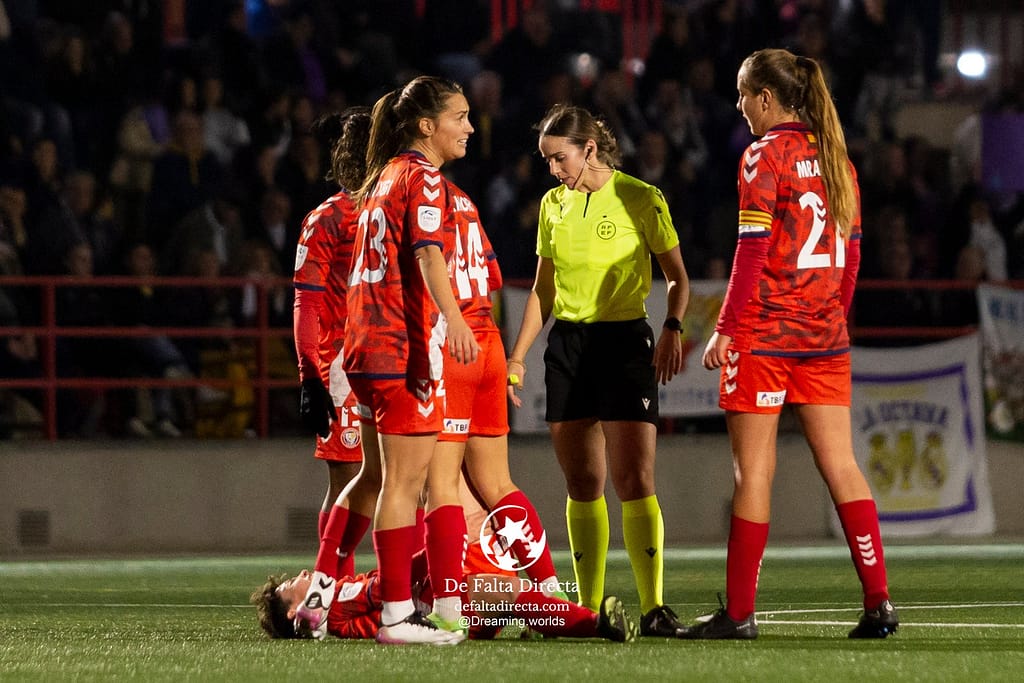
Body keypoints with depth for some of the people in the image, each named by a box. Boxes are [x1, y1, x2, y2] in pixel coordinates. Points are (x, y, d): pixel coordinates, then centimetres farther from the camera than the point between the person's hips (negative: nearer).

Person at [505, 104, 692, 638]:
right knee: (581, 483, 2)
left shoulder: (641, 200, -4)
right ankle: (588, 608, 7)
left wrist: (672, 329, -15)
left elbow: (677, 277, 1)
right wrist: (517, 355, 13)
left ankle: (654, 609, -11)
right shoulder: (553, 205, 11)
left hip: (625, 341, -5)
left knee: (634, 480, -11)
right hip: (567, 344, 5)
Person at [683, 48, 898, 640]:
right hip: (824, 335, 6)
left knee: (754, 469, -2)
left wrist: (726, 329, -9)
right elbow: (851, 252, 14)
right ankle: (879, 602, -2)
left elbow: (753, 251, -12)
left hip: (765, 331, -6)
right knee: (840, 464, 5)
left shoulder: (765, 155, -8)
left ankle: (739, 612, 0)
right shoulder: (835, 157, 12)